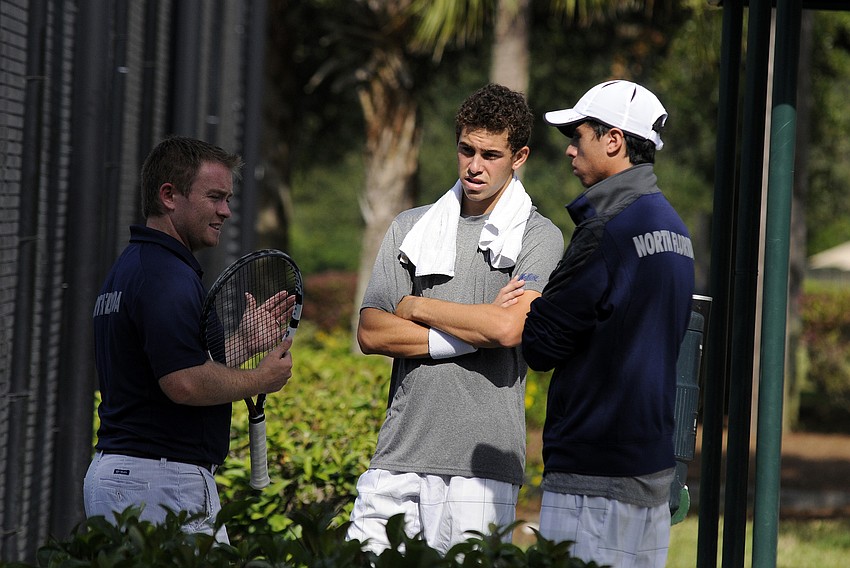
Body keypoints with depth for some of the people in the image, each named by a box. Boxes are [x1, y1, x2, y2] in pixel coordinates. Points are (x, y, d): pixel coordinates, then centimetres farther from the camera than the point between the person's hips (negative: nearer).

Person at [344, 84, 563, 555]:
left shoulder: (539, 238, 3)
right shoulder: (410, 229, 14)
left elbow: (508, 328, -14)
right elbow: (371, 334, 4)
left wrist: (415, 307, -1)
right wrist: (472, 331, -6)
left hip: (481, 466, -3)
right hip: (399, 455, 3)